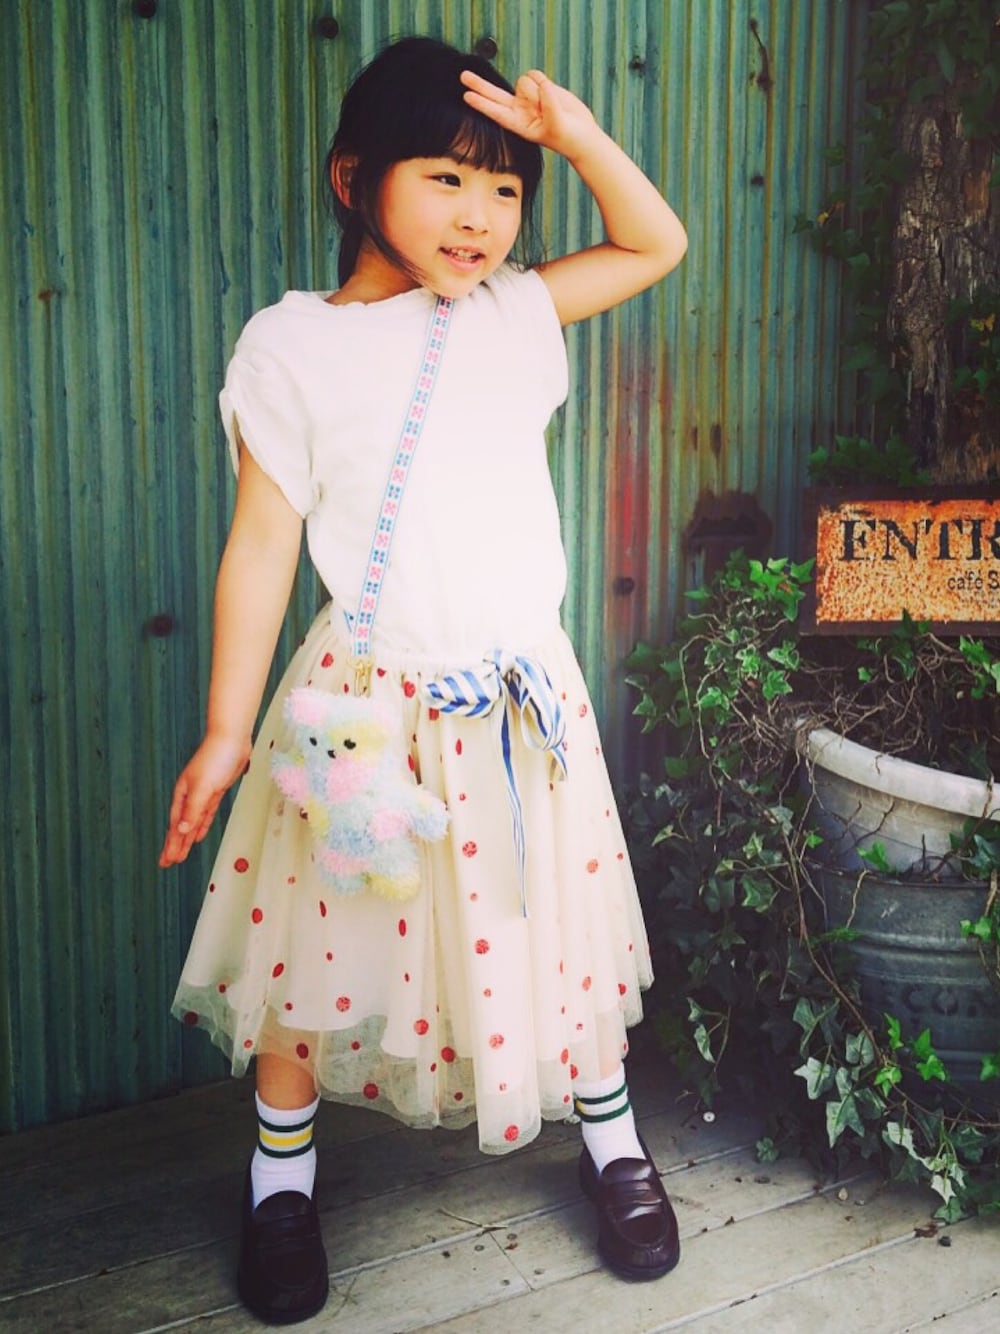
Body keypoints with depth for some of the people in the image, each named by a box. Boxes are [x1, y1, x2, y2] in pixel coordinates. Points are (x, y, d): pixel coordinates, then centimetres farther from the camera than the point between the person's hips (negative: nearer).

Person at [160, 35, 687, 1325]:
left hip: (523, 691, 3)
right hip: (368, 700, -3)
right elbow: (262, 543, -5)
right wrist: (227, 730, -4)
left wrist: (575, 132, -2)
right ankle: (282, 1173, 33)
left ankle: (610, 1136, 39)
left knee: (561, 926, 14)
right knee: (322, 941, 8)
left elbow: (655, 244, 15)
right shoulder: (292, 347, -6)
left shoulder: (514, 313, 5)